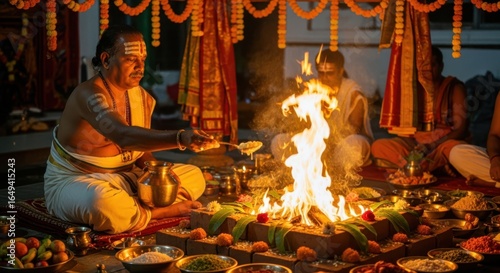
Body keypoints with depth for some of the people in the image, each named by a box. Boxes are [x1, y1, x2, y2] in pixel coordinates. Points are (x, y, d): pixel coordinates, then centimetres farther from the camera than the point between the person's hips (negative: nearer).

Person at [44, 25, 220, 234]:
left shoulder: (142, 97, 3)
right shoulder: (89, 94, -24)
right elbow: (123, 136, -42)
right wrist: (180, 138, -55)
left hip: (123, 179, 8)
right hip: (73, 181, -7)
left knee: (193, 176, 1)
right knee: (101, 201, -43)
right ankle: (161, 211, -16)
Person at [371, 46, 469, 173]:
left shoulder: (454, 88, 0)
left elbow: (461, 129, -8)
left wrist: (432, 145, -23)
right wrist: (415, 146, -16)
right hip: (415, 144, 5)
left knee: (456, 148, -39)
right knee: (378, 146, -19)